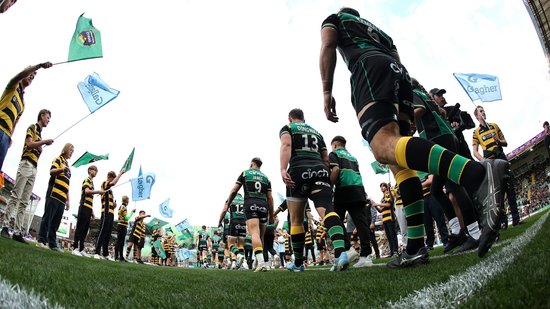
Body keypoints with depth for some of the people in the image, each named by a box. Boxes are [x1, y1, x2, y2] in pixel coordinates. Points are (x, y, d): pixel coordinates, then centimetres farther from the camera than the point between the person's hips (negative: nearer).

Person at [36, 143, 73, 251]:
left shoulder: (68, 166, 26)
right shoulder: (59, 159, 6)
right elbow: (51, 171, -12)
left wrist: (68, 200, 21)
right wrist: (61, 169, -32)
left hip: (62, 197, 7)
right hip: (54, 193, -7)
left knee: (56, 221, 4)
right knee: (48, 217, -7)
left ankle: (52, 243, 5)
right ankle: (41, 240, -5)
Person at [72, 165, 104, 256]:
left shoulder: (91, 182, 25)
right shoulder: (87, 180, -1)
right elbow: (86, 191, -21)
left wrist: (92, 212, 22)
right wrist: (98, 191, -21)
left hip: (88, 208, 9)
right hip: (84, 207, -9)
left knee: (85, 229, 6)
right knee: (80, 227, -10)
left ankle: (81, 249, 7)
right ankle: (75, 248, -11)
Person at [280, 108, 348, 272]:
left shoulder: (287, 128, 17)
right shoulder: (316, 132, 31)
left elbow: (286, 145, -6)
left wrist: (283, 169, -19)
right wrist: (328, 179, 29)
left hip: (299, 170, -3)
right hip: (320, 170, 3)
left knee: (296, 220, 9)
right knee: (326, 209, -17)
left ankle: (298, 263, 17)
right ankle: (341, 252, -40)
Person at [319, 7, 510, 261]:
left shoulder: (334, 19, 29)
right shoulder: (377, 30, 42)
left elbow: (327, 47, 8)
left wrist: (326, 92, 2)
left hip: (369, 66, -7)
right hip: (399, 70, 7)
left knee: (383, 147, -30)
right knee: (398, 161, -1)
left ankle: (479, 175, -53)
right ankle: (415, 247, -9)